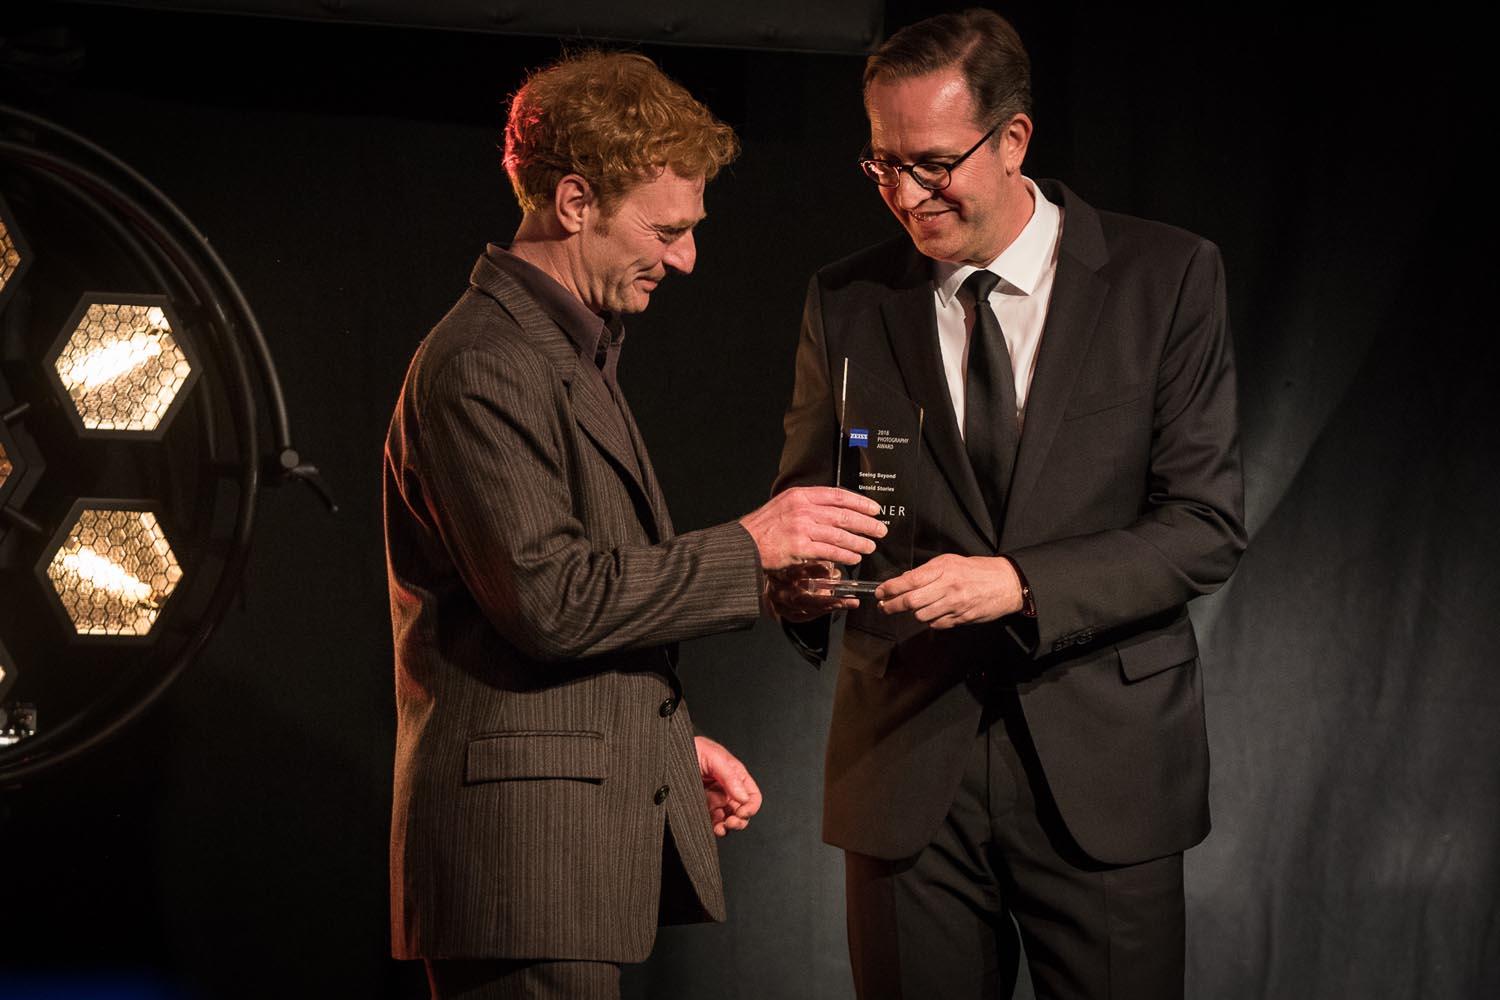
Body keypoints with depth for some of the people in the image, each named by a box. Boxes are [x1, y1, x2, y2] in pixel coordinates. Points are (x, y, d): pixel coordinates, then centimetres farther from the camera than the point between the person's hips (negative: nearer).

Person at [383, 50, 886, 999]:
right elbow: (550, 600, -20)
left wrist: (669, 738, 19)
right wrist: (748, 547, -14)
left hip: (601, 830, 10)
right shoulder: (480, 365, -13)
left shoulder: (577, 353, 20)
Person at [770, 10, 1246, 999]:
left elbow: (1208, 523, -6)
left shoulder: (1168, 276, -2)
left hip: (1103, 765, -2)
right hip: (908, 761, 2)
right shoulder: (847, 300, 5)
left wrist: (1018, 583, -19)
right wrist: (795, 572, -15)